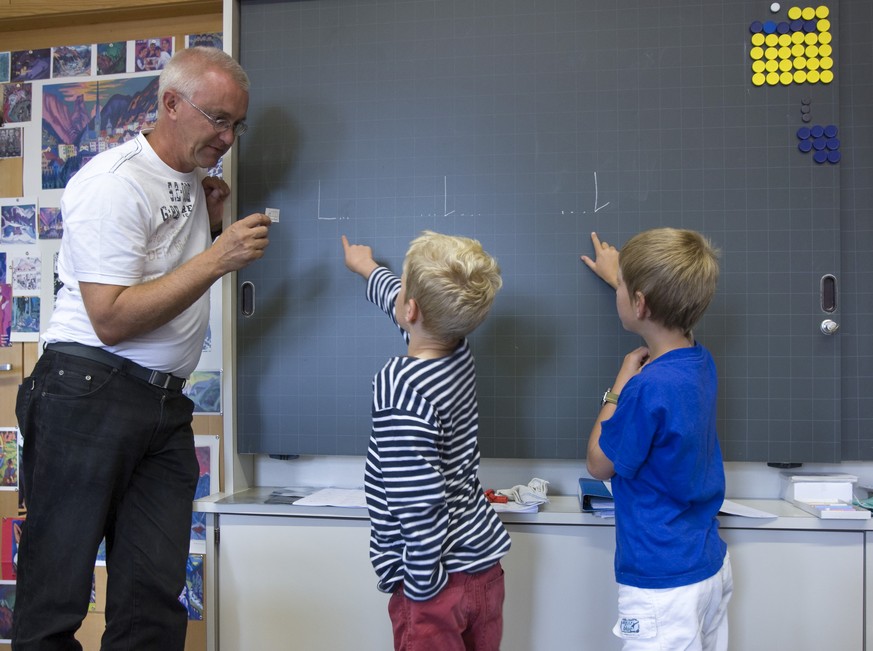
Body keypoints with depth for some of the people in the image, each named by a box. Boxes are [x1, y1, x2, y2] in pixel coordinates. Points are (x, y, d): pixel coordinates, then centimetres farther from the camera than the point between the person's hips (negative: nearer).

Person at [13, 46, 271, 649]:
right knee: (55, 595, 3)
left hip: (164, 403, 8)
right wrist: (218, 257, -19)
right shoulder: (116, 182, -11)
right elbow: (112, 320, -19)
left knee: (155, 598, 6)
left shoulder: (189, 179, 15)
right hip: (89, 394, -7)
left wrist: (212, 224, 11)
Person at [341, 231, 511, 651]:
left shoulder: (399, 387, -25)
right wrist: (366, 268, 38)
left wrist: (423, 586, -14)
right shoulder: (459, 353, 0)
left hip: (437, 581, -8)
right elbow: (406, 305, 21)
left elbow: (419, 503, -26)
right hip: (483, 564, 8)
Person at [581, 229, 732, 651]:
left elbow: (599, 465, -11)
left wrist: (620, 384, -6)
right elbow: (658, 319, 23)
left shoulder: (649, 388, -28)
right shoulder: (700, 361, -2)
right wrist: (617, 277, 38)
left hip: (663, 583, -8)